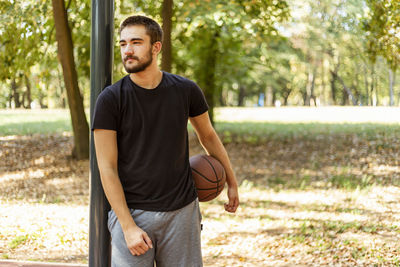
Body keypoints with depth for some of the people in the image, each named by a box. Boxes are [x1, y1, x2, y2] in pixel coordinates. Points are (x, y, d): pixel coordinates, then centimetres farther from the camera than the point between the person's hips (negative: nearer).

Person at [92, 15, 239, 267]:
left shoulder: (186, 90, 0)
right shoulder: (110, 99, -7)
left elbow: (208, 135, 18)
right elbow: (107, 169, -7)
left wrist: (232, 182, 27)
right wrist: (128, 227, -13)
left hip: (182, 211, 2)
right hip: (131, 213, -2)